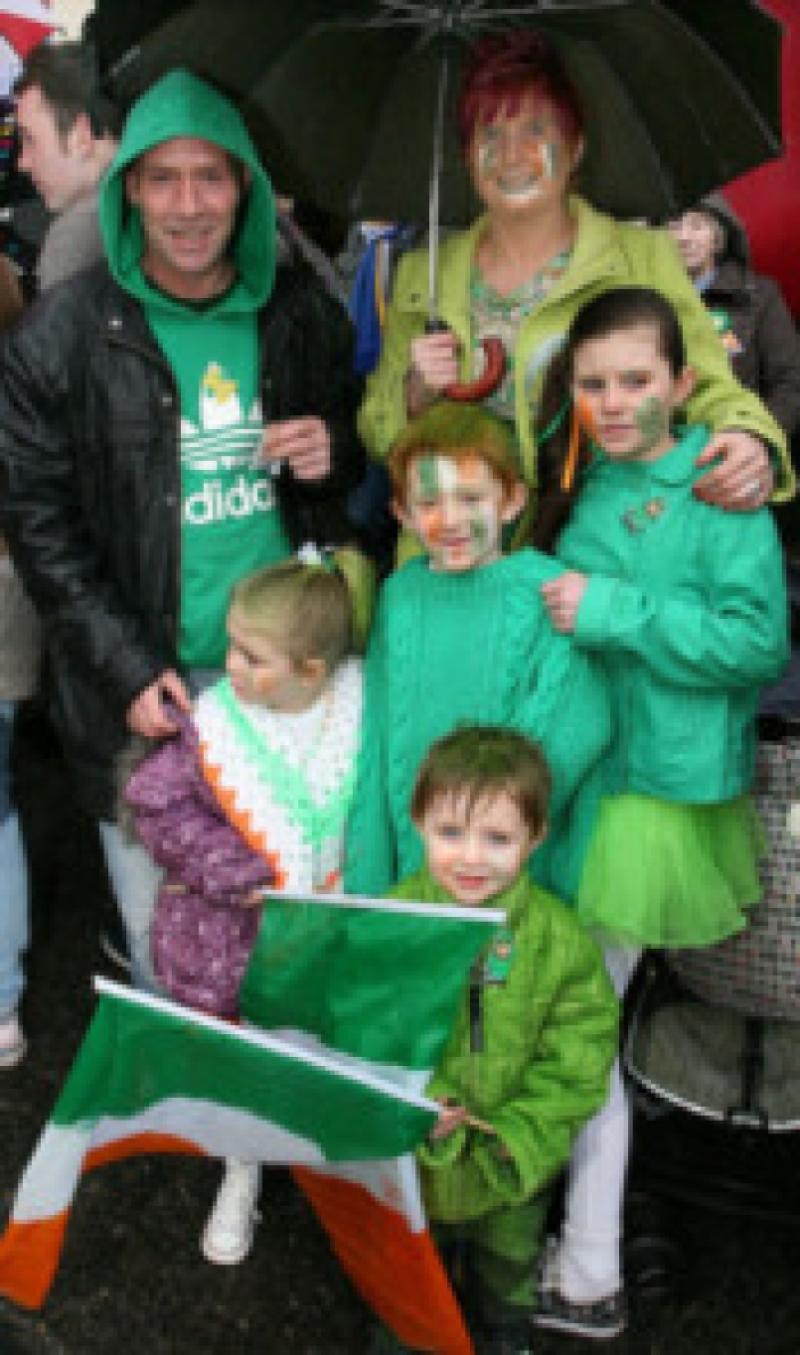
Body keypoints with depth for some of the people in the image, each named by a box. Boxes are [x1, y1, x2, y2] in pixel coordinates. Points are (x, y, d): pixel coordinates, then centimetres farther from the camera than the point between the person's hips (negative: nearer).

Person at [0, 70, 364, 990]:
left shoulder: (300, 314, 4)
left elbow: (355, 427, 19)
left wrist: (335, 450, -7)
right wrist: (127, 669, -12)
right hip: (148, 687, -2)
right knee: (159, 935, 8)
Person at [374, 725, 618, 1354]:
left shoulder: (560, 937, -19)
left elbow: (578, 1057, -14)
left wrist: (521, 1131, -21)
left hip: (513, 1164, 0)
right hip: (412, 1155, 0)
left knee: (509, 1260, 29)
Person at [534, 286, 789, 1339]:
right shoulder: (581, 487, 7)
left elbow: (760, 641, -17)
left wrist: (615, 613, -21)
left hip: (654, 801, -6)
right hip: (570, 780, 6)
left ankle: (586, 1282, 20)